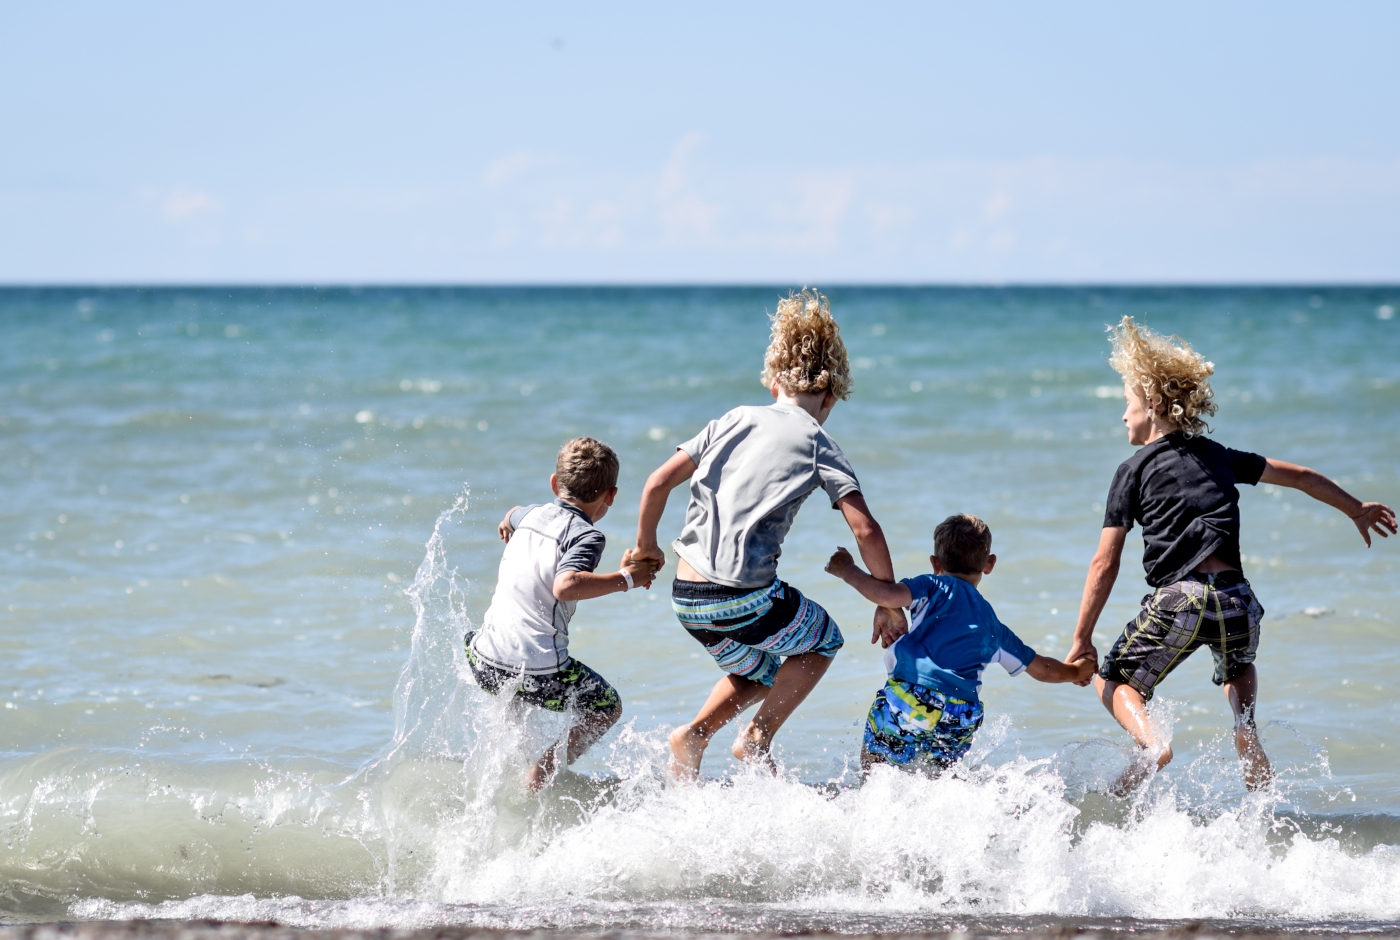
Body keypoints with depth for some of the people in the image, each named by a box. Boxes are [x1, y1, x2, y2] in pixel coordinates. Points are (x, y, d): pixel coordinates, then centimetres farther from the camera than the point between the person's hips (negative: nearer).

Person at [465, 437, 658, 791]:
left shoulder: (532, 514, 13)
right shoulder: (586, 536, -9)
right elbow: (565, 586, -28)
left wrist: (508, 523, 62)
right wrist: (625, 579, -18)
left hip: (484, 660, 7)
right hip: (539, 673, -7)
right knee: (607, 708, 16)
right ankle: (537, 779, 0)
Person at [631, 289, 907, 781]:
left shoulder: (733, 421, 11)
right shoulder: (818, 446, 0)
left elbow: (657, 483, 5)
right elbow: (866, 530, -8)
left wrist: (645, 546, 21)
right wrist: (890, 604, 2)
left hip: (686, 597, 5)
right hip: (746, 598, -5)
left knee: (760, 674, 30)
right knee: (823, 641, 24)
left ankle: (694, 735, 7)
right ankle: (757, 739, 10)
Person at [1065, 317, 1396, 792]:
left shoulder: (1134, 471, 5)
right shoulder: (1218, 456, 19)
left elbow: (1105, 563, 1)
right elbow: (1301, 477, 29)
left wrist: (1082, 639, 4)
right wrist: (1357, 509, 45)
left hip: (1180, 600, -5)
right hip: (1238, 602, 5)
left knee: (1114, 681, 14)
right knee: (1239, 665, 38)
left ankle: (1150, 739, -15)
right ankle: (1246, 726, 11)